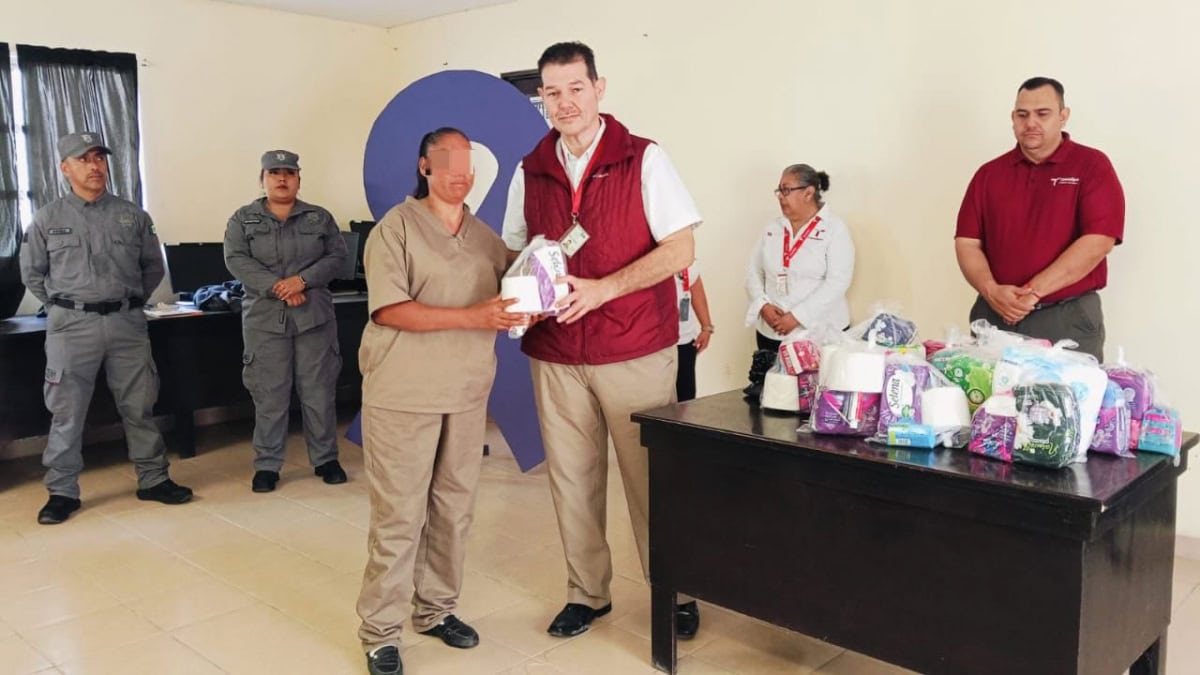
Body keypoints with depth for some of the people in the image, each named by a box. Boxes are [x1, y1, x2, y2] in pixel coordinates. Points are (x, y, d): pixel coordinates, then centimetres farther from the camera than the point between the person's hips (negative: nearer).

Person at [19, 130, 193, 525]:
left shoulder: (132, 215, 6)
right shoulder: (48, 219, 3)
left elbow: (154, 266, 14)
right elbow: (32, 273, 12)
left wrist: (130, 303, 11)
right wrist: (65, 308, 9)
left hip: (127, 323, 1)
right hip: (71, 326, -1)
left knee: (139, 407, 7)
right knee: (67, 413, 3)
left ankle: (153, 480, 17)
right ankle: (62, 492, 12)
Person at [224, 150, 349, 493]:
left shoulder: (320, 218, 9)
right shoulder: (243, 219, 7)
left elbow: (337, 255, 1)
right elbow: (236, 260, -6)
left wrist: (302, 280, -14)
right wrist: (277, 287, -17)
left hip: (314, 315, 1)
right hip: (264, 318, -1)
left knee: (319, 392, 4)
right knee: (269, 396, 1)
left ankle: (326, 459, 16)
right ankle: (267, 465, 12)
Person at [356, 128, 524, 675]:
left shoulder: (485, 237, 12)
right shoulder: (395, 228, -5)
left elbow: (503, 306, 17)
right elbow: (390, 310, -15)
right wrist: (472, 317, -23)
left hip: (466, 395, 6)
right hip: (402, 396, -5)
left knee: (454, 508, 12)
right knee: (398, 515, -1)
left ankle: (436, 609, 28)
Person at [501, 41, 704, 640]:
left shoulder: (643, 159, -3)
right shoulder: (530, 172, 9)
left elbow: (680, 250, -8)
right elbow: (514, 253, 18)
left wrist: (602, 289, -19)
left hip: (636, 350, -3)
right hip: (555, 354, 4)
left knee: (649, 476, 4)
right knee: (571, 477, 9)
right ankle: (587, 594, 25)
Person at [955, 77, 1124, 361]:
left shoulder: (1092, 165, 0)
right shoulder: (989, 174, 9)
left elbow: (1097, 241, -11)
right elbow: (967, 242, 4)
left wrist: (1033, 291, -15)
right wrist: (991, 291, -13)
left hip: (1068, 318, -3)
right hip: (995, 316, 3)